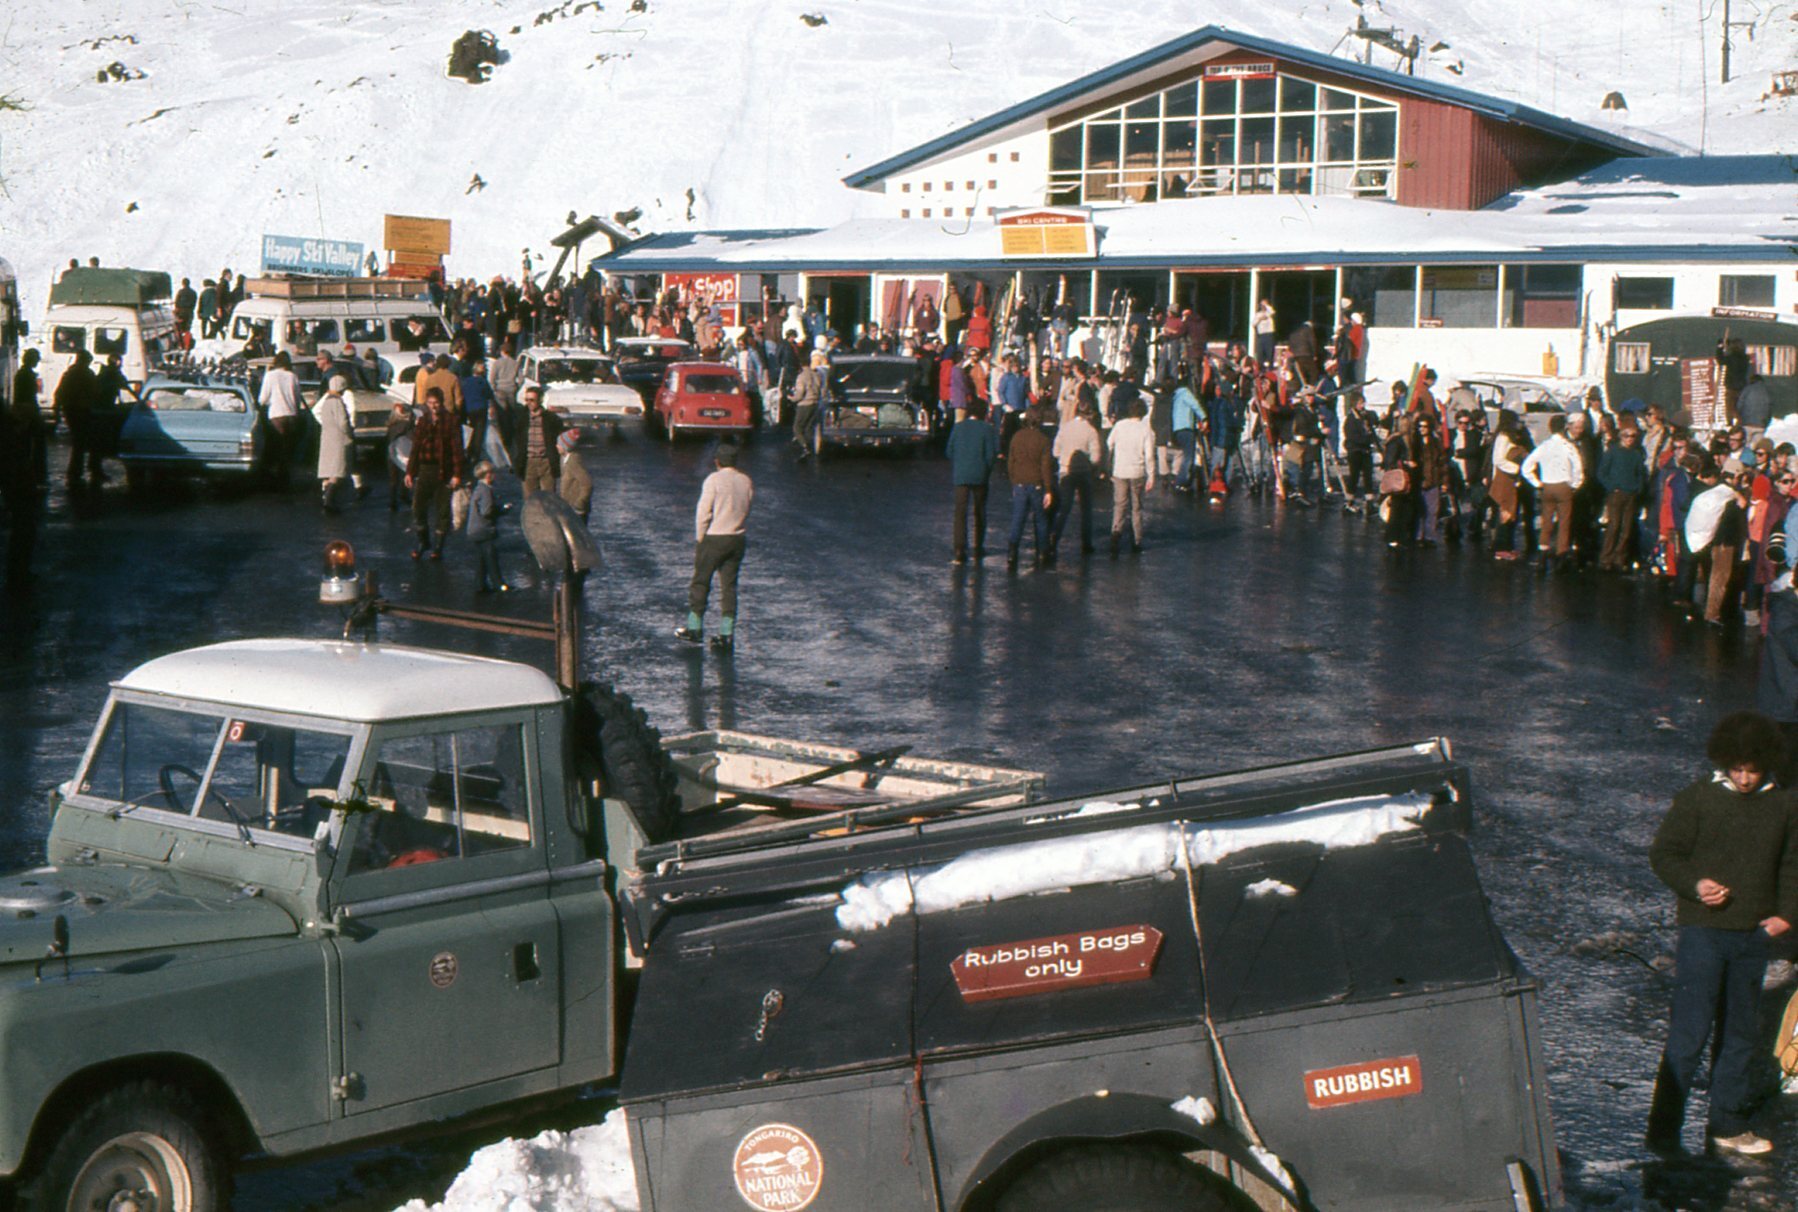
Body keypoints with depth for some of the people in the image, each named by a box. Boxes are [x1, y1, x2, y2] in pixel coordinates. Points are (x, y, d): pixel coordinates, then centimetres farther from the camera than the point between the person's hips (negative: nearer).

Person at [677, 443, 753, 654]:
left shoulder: (714, 480, -11)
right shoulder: (746, 482, 3)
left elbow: (703, 513, -11)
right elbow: (747, 511, 7)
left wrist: (700, 538, -1)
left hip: (714, 537, -4)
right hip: (738, 540, 4)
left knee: (700, 583, 9)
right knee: (729, 586, 8)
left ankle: (694, 628, 15)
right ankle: (727, 634, 5)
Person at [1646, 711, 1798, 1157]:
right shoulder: (1698, 798, -5)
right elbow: (1663, 854, -2)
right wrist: (1694, 885, -18)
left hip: (1753, 936, 5)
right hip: (1704, 931, -4)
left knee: (1741, 1034, 12)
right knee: (1690, 1032, -7)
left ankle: (1728, 1124, 23)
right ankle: (1664, 1130, -1)